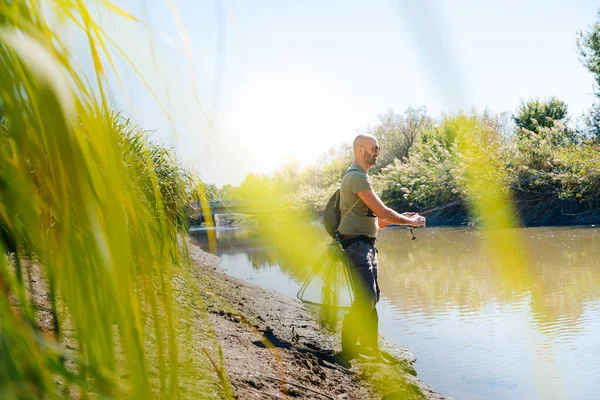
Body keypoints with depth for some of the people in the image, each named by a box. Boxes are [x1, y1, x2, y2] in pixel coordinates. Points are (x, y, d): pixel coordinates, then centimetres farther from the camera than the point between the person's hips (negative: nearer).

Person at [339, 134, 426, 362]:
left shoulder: (361, 177, 21)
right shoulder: (356, 177, -12)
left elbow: (374, 219, 22)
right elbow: (382, 211, -16)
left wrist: (402, 217, 14)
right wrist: (410, 222, -3)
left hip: (367, 245, 10)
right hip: (356, 243, -10)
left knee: (371, 297, 11)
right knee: (366, 297, -13)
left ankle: (371, 348, 18)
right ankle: (349, 347, -3)